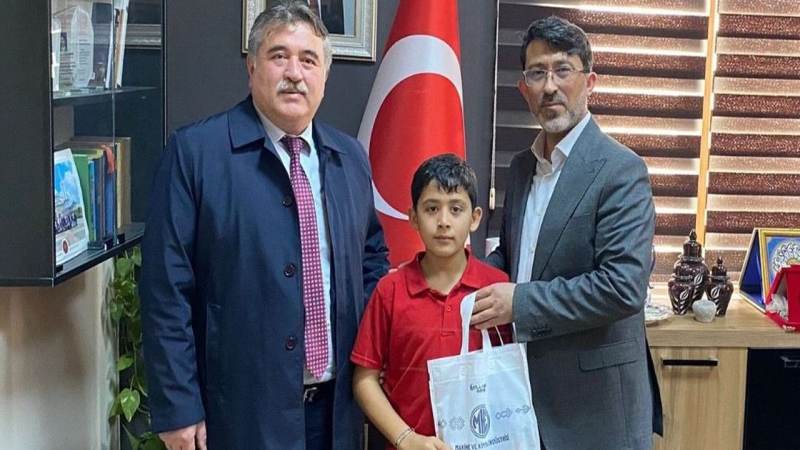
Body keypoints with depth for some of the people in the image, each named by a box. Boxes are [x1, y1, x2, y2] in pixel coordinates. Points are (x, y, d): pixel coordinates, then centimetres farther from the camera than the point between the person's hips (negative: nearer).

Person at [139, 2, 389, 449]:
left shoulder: (350, 156, 7)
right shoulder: (195, 150, -9)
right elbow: (167, 289, -10)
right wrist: (177, 407, -12)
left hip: (335, 406, 5)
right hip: (242, 410, -5)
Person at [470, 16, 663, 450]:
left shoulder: (620, 170, -14)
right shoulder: (521, 165, 10)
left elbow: (624, 287, -22)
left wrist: (521, 302, -20)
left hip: (592, 398, -6)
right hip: (524, 379, 7)